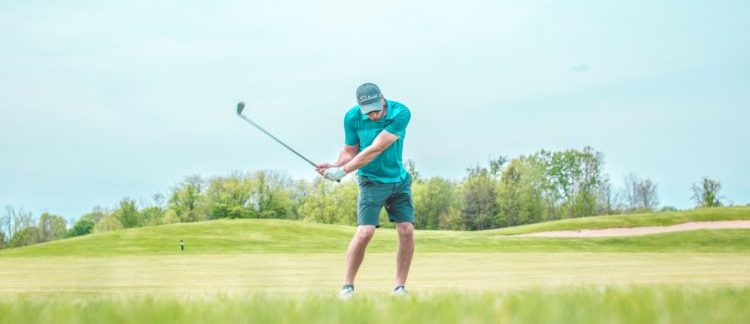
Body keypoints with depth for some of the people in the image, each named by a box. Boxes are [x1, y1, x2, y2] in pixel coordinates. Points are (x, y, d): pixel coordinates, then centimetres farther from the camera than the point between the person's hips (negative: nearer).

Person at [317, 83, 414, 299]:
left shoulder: (400, 113, -20)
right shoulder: (352, 117, -13)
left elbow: (375, 150, -25)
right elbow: (350, 151, -2)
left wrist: (343, 171, -27)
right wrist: (335, 166, -24)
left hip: (399, 180, 1)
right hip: (372, 181, -1)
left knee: (407, 230, -8)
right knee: (365, 232, -15)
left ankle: (399, 287, 3)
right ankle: (347, 286, -2)